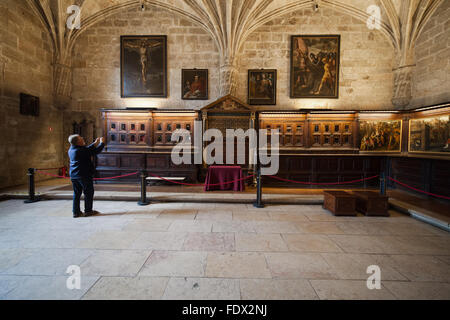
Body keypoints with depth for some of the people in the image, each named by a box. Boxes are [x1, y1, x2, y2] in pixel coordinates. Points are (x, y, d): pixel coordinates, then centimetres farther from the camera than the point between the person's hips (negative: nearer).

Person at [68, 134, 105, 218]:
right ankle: (88, 211, 11)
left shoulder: (71, 149, 10)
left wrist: (95, 143, 22)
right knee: (88, 192, 4)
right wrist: (102, 142, -1)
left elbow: (87, 150, 20)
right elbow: (96, 151, -15)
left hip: (73, 175, 9)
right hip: (84, 175, -9)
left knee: (76, 193, 13)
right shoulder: (81, 150, -18)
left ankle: (76, 212, 18)